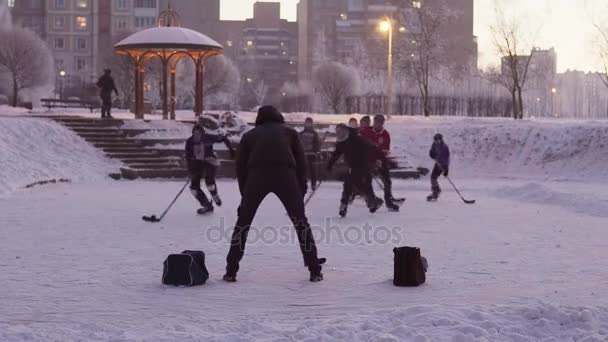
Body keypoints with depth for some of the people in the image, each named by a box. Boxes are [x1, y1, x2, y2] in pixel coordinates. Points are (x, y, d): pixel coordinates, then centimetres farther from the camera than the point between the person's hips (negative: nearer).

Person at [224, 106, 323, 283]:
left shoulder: (249, 135, 26)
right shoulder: (290, 132, 25)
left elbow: (240, 165, 20)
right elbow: (301, 162, 16)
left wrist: (245, 193, 24)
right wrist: (301, 190, 18)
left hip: (256, 176, 0)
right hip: (285, 175, 0)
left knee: (243, 222, 15)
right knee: (301, 222, 12)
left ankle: (231, 272, 12)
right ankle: (315, 271, 11)